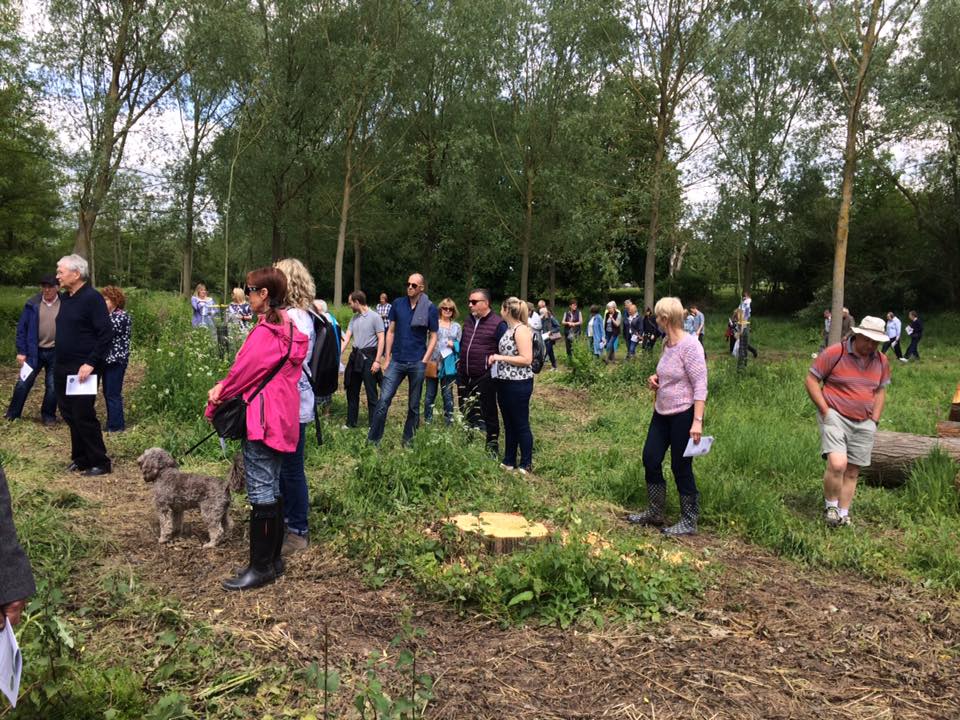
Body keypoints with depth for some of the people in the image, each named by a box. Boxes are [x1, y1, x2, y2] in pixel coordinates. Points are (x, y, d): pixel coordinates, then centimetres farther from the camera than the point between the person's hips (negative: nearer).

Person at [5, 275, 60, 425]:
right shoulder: (32, 304, -1)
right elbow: (21, 328, 2)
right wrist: (21, 351, -2)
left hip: (55, 353, -1)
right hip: (34, 351, 2)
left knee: (52, 386, 7)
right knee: (23, 383, 6)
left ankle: (48, 415, 23)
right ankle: (12, 414, 23)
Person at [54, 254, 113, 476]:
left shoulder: (92, 298, -13)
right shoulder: (64, 298, 12)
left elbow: (106, 334, -18)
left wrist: (91, 363, -22)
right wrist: (58, 361, 13)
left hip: (83, 370, -8)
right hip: (62, 368, 8)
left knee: (83, 416, -5)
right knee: (69, 414, 13)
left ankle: (100, 462, 6)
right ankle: (80, 457, 25)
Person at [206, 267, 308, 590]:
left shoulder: (265, 331, -17)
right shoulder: (288, 327, 12)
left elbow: (243, 371, -12)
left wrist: (216, 401, 4)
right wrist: (224, 388, 3)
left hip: (262, 420, -10)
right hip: (283, 418, 10)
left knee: (261, 493, -3)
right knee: (272, 489, 16)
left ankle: (261, 567, 6)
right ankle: (274, 557, 25)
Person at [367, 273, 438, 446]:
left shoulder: (430, 308, -2)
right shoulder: (397, 304, 4)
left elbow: (433, 337, 2)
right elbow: (391, 332, 8)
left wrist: (424, 361, -6)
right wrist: (387, 358, 4)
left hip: (417, 363, -1)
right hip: (397, 361, 1)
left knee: (414, 405, 9)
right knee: (383, 401, -7)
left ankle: (408, 440, 23)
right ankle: (372, 440, 0)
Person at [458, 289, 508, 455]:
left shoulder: (498, 323, -12)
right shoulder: (468, 321, 12)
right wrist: (460, 361, 18)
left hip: (485, 378, -7)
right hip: (464, 376, 7)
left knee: (488, 411, 3)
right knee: (465, 411, 15)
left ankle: (492, 445, 17)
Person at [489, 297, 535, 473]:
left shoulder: (521, 329, -15)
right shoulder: (509, 329, 12)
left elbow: (527, 359, -21)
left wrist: (500, 358, -18)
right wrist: (495, 357, 9)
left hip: (518, 384, -9)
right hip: (505, 383, 9)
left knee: (521, 425, 2)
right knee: (509, 424, 16)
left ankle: (526, 465, 14)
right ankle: (509, 462, 26)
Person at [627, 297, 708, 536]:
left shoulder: (689, 344, -18)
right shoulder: (667, 342, 6)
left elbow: (700, 385, -20)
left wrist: (697, 421, -25)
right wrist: (656, 380, 2)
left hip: (683, 414, -9)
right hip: (662, 412, 9)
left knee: (681, 467, 2)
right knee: (650, 459, 12)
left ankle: (689, 521, 19)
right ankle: (654, 512, 28)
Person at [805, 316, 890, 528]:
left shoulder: (881, 361, 8)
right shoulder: (835, 353, -10)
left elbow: (880, 391, 19)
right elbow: (811, 380, -7)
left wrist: (874, 420, 9)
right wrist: (825, 410, -10)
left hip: (864, 424, 5)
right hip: (835, 417, -5)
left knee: (852, 472, 6)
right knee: (837, 464, -21)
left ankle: (843, 514, 18)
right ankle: (831, 505, 1)